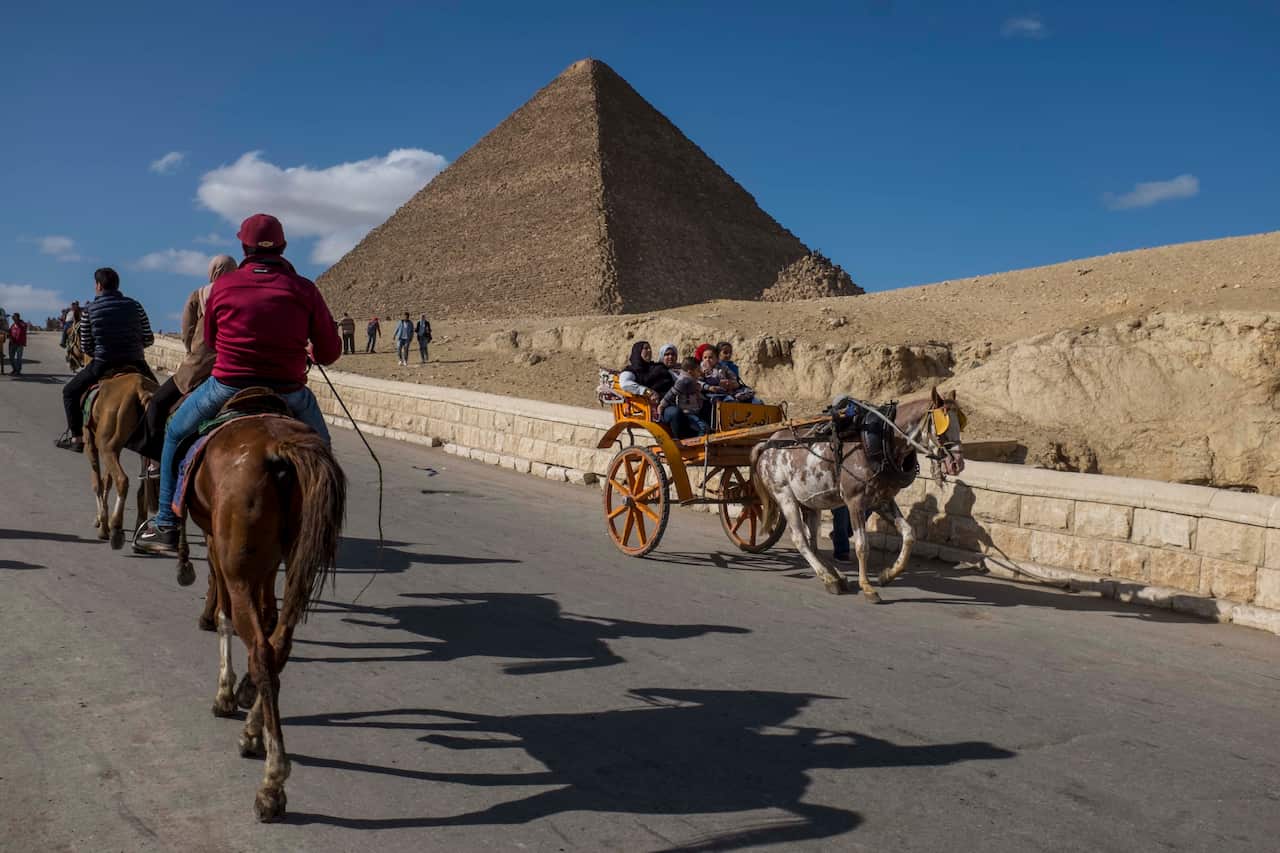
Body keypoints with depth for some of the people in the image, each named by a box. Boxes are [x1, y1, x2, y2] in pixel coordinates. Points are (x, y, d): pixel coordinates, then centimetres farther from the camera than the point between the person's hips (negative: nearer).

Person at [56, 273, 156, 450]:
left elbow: (85, 347, 0)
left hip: (102, 365, -2)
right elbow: (149, 339, 3)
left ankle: (76, 437, 13)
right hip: (135, 364, 2)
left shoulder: (89, 311, -3)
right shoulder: (134, 306, 2)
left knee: (70, 392, 19)